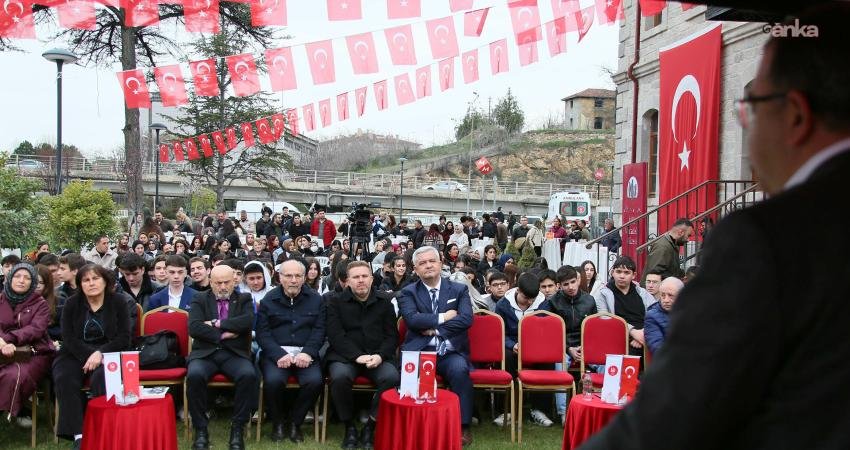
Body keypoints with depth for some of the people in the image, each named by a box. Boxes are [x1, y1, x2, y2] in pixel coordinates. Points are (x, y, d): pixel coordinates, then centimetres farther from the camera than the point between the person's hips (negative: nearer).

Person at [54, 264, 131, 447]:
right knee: (64, 379, -28)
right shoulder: (72, 304, 7)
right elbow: (69, 338, -1)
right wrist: (88, 355, -17)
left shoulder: (117, 302, 2)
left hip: (108, 353, -2)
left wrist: (100, 353, -17)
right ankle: (78, 434, -29)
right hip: (76, 354, 2)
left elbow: (124, 337, -3)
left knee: (101, 379, -33)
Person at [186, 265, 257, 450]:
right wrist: (223, 334, -9)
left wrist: (217, 324, -9)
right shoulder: (200, 299, 13)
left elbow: (248, 321, -8)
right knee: (194, 375, -33)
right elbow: (194, 327, -4)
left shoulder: (244, 299, 13)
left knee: (249, 375, -32)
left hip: (234, 354, 0)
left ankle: (238, 428, -17)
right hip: (205, 353, 0)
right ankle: (200, 429, -17)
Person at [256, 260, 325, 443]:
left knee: (315, 380, -28)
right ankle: (277, 422, -2)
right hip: (276, 352, -1)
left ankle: (295, 422, -2)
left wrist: (307, 353, -14)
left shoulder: (315, 299, 10)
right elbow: (263, 333, 0)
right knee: (273, 380, -31)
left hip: (305, 353, 1)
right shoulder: (269, 300, 8)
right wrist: (279, 355, -17)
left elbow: (319, 330, 4)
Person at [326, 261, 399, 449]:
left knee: (392, 377, -30)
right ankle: (350, 428, -12)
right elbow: (335, 335, -3)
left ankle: (369, 428, -13)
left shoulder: (385, 301, 11)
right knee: (340, 377, -34)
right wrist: (357, 356, -17)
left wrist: (380, 356, -12)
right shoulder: (336, 302, 6)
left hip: (378, 357, 1)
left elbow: (392, 335, 8)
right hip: (345, 356, -1)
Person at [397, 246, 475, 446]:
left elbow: (467, 319, -6)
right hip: (420, 351, 0)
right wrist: (443, 317, -9)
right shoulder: (408, 292, 8)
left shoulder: (459, 289, 10)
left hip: (450, 352, 1)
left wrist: (434, 328, -10)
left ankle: (463, 426, -18)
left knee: (460, 369, -32)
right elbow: (412, 319, -11)